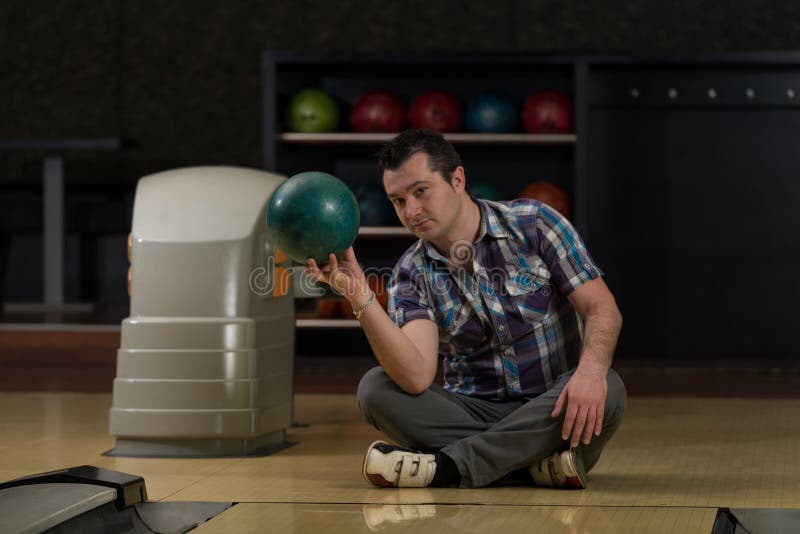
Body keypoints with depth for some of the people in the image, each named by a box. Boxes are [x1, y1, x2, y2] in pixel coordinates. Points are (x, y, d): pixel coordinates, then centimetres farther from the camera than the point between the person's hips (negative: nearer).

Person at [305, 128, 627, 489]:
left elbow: (602, 309, -8)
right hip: (475, 412, 2)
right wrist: (360, 298, -29)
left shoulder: (533, 223, -3)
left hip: (553, 414, -1)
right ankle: (539, 467, -28)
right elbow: (417, 377, -17)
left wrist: (591, 370, -30)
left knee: (607, 392, -34)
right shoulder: (413, 274, 0)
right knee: (375, 388, -21)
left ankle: (447, 465, -28)